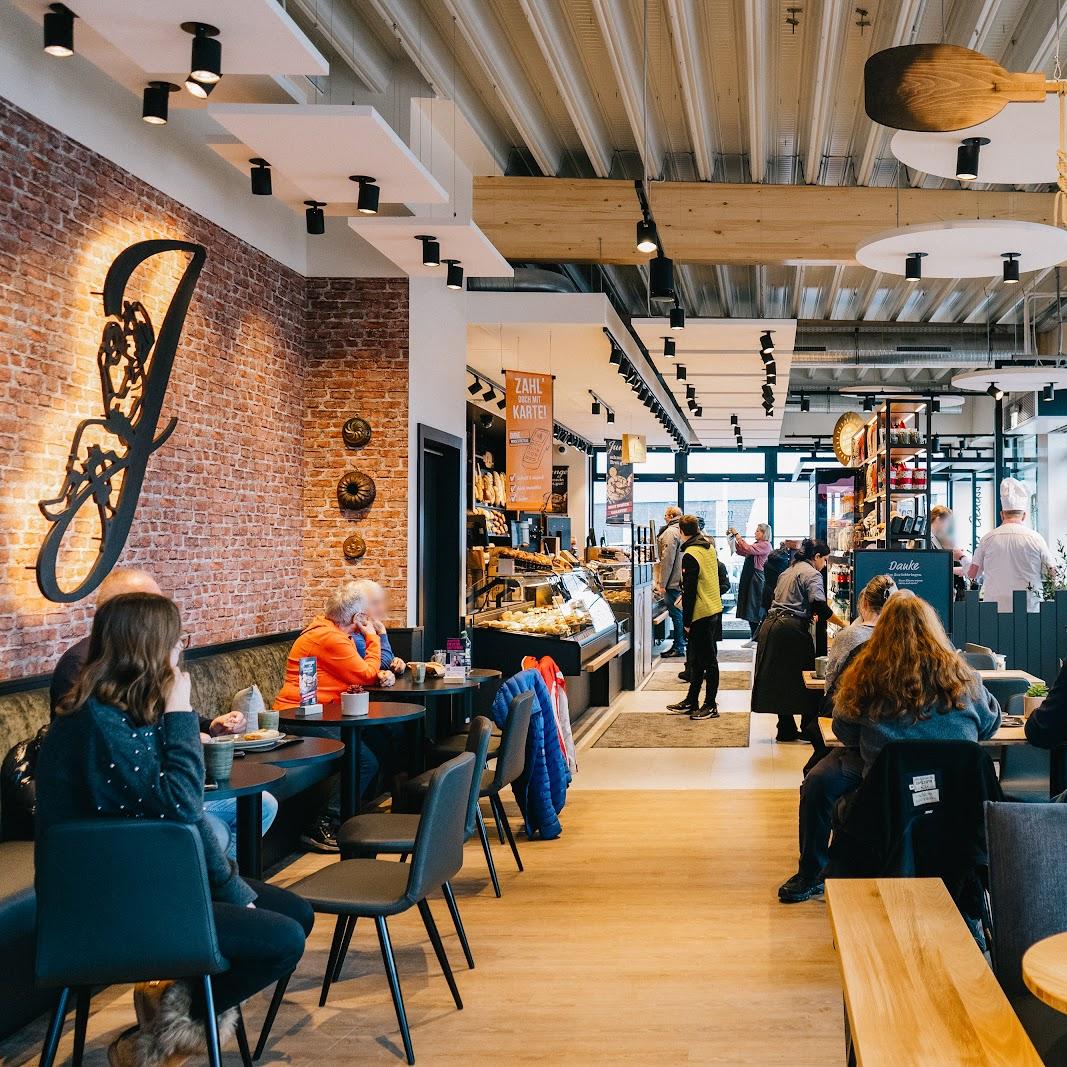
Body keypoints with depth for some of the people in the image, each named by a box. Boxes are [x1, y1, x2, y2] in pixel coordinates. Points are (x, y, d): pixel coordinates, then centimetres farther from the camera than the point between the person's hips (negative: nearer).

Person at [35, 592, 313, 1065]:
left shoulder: (135, 710, 5)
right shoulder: (97, 721, -24)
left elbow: (185, 812, 7)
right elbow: (179, 808, -26)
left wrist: (232, 887, 1)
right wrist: (181, 715, -20)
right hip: (111, 905, -10)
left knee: (296, 912, 7)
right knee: (282, 941, -16)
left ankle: (180, 997, 13)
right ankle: (175, 1019, 6)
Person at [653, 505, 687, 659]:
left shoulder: (670, 532, -15)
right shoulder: (682, 532, 13)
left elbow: (667, 560, -18)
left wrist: (662, 584, -15)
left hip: (673, 582, -9)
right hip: (682, 581, 9)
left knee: (675, 614, -4)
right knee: (679, 613, 16)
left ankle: (678, 648, 0)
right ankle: (679, 644, 23)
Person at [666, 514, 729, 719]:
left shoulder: (690, 555, -18)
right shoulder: (709, 547, 8)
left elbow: (689, 591, -19)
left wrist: (686, 621, -13)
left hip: (701, 614, -9)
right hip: (714, 609, 9)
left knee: (707, 660, -2)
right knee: (697, 658, 16)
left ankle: (710, 706, 5)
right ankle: (691, 701, 25)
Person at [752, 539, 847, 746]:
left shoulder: (789, 571, 22)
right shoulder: (812, 574, -5)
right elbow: (820, 606, -18)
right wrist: (842, 624, -14)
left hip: (771, 625, 9)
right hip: (792, 630, -9)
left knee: (780, 678, 10)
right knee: (805, 679, 0)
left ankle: (786, 730, 15)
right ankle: (810, 729, 2)